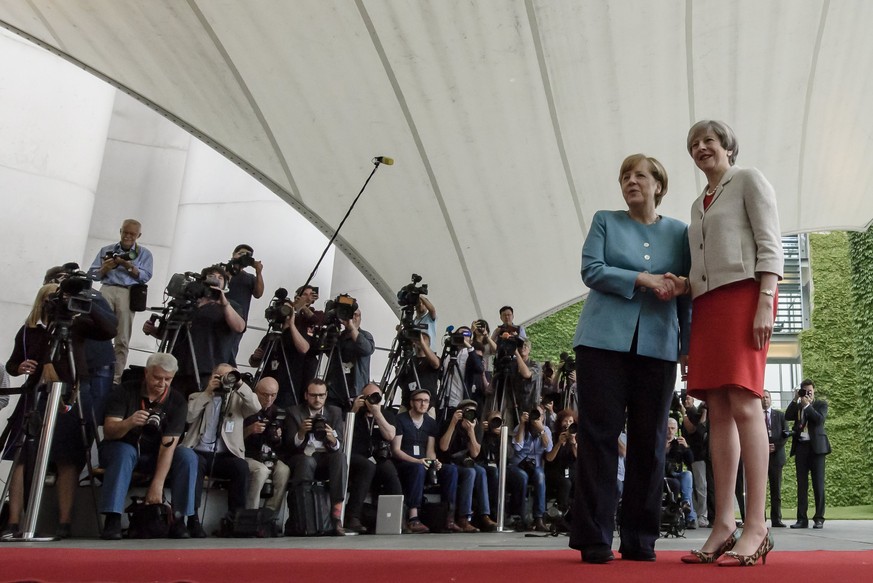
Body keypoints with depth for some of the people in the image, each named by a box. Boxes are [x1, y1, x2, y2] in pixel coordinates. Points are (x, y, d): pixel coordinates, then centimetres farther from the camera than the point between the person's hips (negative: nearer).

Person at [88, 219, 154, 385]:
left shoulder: (144, 254, 15)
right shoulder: (106, 250, 19)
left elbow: (146, 276, 1)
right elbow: (92, 274, 13)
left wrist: (129, 266, -11)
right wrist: (105, 268, -6)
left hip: (128, 294, -1)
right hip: (107, 289, 1)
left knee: (122, 340, -5)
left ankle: (116, 378, -5)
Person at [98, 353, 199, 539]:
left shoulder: (177, 402, -12)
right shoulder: (125, 391, -12)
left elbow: (168, 444, -21)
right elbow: (108, 431, -20)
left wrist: (157, 484, -30)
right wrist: (129, 423, -43)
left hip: (155, 457, 1)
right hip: (122, 449, -1)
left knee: (188, 456, -25)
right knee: (125, 452, -35)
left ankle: (179, 520, -22)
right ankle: (112, 520, -34)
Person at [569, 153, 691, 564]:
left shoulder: (679, 232, 15)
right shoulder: (605, 221, 12)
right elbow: (590, 270, -1)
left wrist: (689, 344, 3)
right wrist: (642, 279, -12)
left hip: (658, 346, 2)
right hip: (605, 340, -1)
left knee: (650, 441, 3)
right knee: (599, 435, -5)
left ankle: (641, 540, 10)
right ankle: (595, 538, -1)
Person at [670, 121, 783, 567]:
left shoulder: (749, 180, 6)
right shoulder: (698, 204, 25)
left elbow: (769, 244, -4)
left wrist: (765, 303, -15)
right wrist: (683, 285, 4)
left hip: (743, 294, -7)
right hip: (707, 303, 7)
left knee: (744, 404, -15)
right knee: (718, 411, 0)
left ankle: (756, 528, -13)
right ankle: (723, 526, -1)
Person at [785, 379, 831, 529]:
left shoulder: (821, 404, 8)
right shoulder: (797, 405, 17)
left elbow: (820, 419, -9)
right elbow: (787, 416, 0)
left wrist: (807, 405, -9)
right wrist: (796, 400, -3)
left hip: (816, 446, -3)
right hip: (801, 446, 3)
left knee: (818, 483, -3)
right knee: (802, 484, 1)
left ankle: (819, 518, 0)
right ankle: (802, 518, 1)